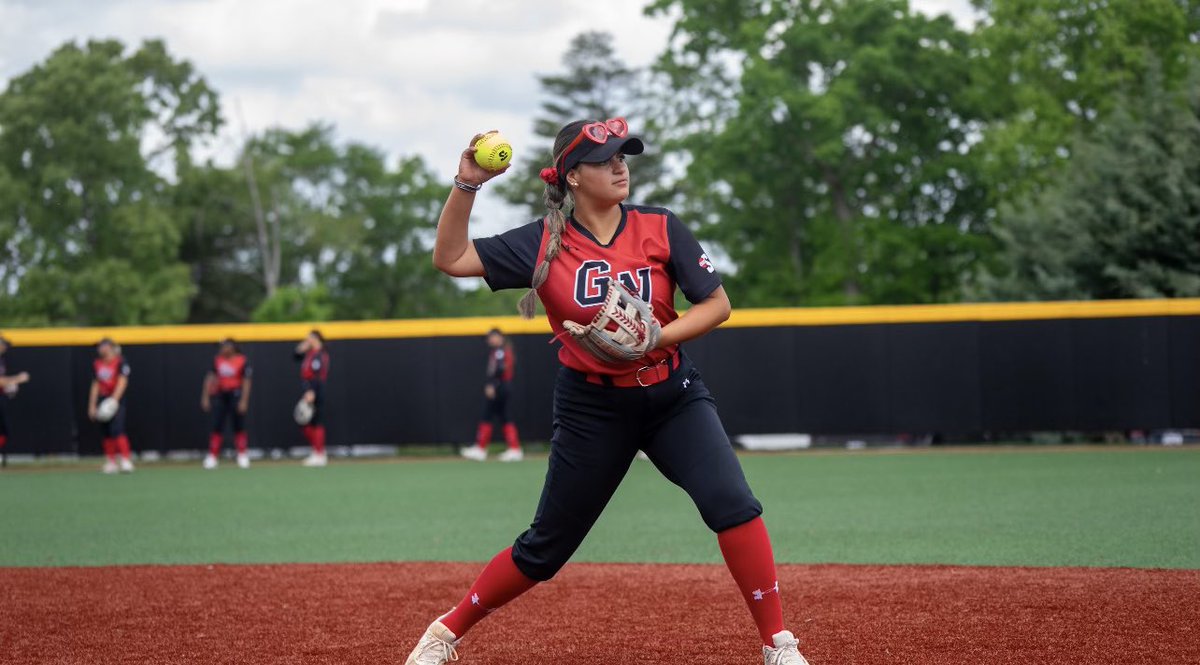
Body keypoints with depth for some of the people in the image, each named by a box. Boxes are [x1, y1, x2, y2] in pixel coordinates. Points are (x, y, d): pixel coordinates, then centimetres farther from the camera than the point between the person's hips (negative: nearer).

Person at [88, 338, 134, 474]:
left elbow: (122, 381, -13)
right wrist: (92, 405, 13)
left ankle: (126, 461, -19)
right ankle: (111, 462, 14)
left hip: (116, 400, -6)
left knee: (117, 430, -18)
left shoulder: (120, 362, -6)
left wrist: (114, 399, -24)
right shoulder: (97, 364, 11)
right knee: (106, 432, 6)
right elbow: (95, 385, 15)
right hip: (103, 400, 6)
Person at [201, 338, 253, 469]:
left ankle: (243, 456, 11)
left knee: (239, 426, 2)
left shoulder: (242, 361, -6)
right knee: (217, 425, -1)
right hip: (219, 395, 3)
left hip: (235, 394, -3)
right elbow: (210, 378, 10)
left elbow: (246, 381, -8)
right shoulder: (217, 360, 6)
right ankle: (212, 457, 1)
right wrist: (205, 397, 5)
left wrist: (244, 401, -14)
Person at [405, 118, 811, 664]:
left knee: (733, 504, -21)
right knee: (545, 548, 6)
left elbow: (717, 304, -5)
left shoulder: (661, 229, -6)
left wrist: (657, 337, -20)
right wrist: (466, 184, -18)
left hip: (673, 397, 1)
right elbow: (450, 258, -6)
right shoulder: (543, 243, -6)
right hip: (591, 409, -1)